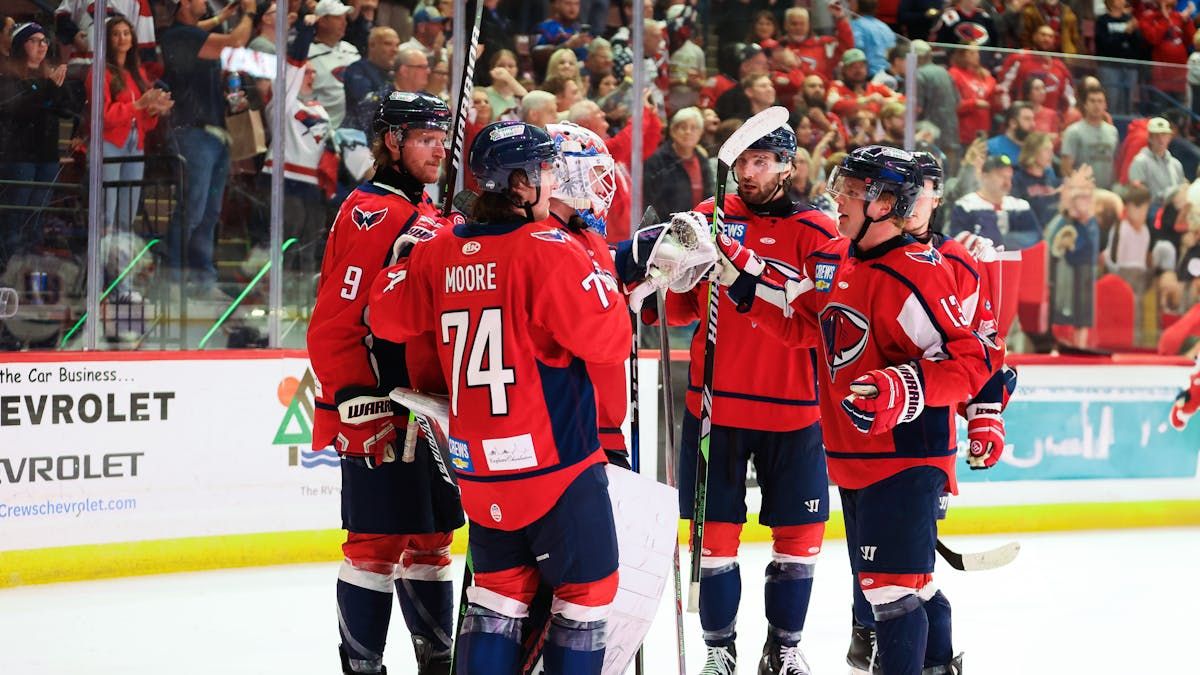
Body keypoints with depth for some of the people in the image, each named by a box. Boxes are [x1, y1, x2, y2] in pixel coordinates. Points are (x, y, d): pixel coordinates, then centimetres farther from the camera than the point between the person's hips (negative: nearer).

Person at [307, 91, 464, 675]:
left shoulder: (428, 217, 17)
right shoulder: (368, 214, -13)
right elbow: (334, 324, -18)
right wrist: (359, 405, -21)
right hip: (379, 417, -9)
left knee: (430, 539, 14)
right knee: (378, 543, -5)